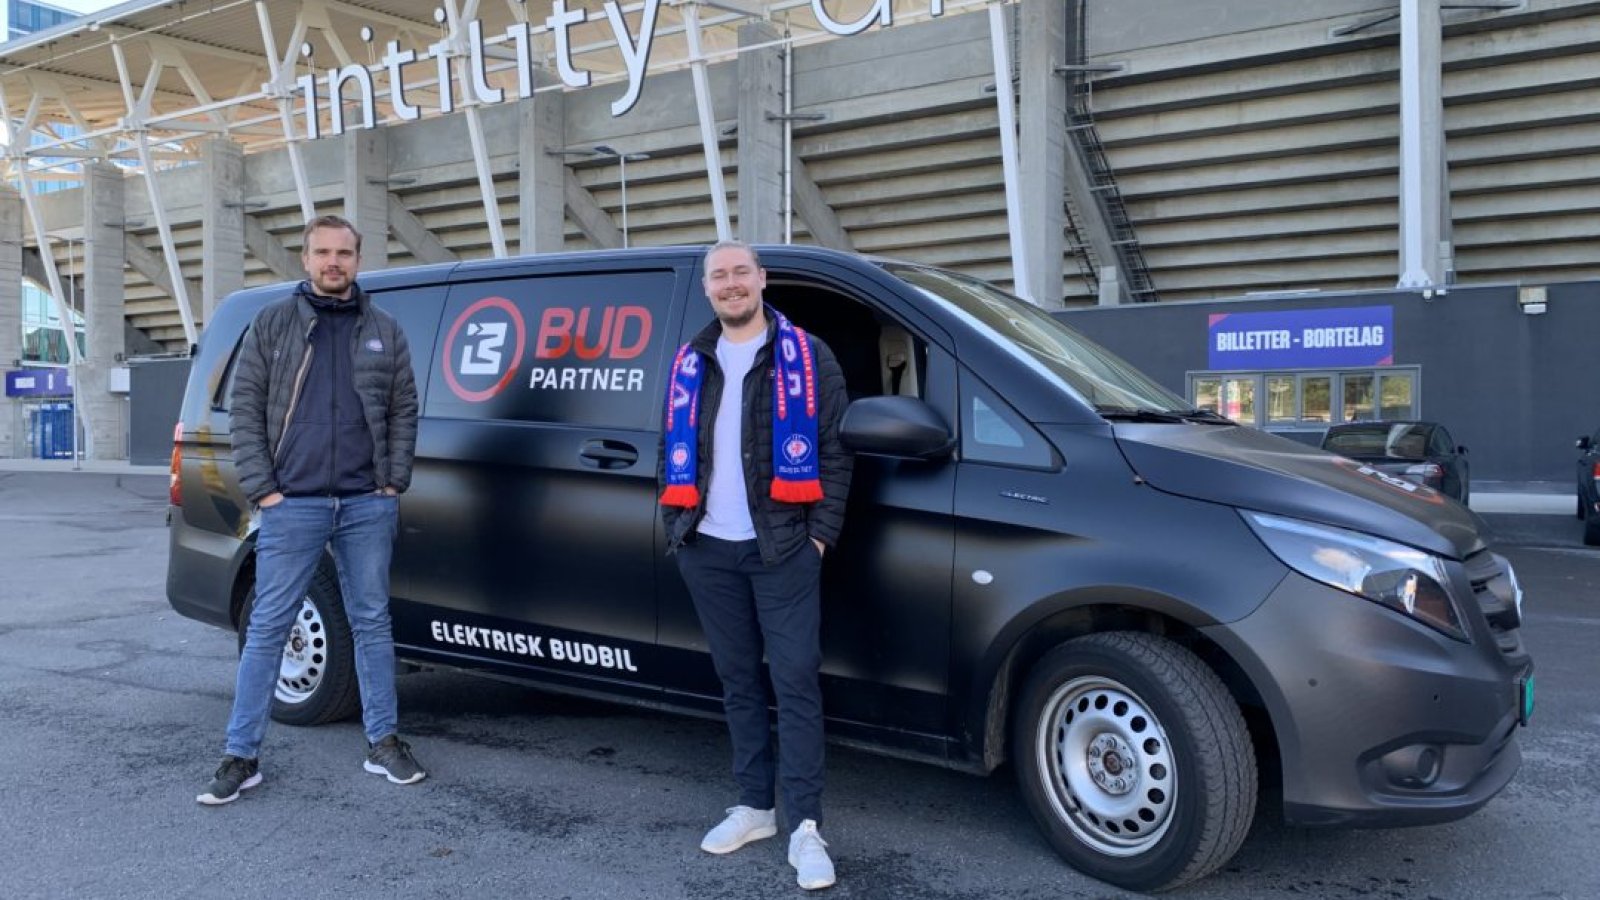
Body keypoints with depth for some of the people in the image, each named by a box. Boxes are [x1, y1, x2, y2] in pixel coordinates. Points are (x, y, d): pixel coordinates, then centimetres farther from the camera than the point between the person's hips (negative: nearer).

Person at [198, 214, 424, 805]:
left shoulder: (383, 331, 10)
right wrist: (262, 488, -6)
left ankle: (383, 744, 18)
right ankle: (241, 757, 9)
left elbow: (404, 411, 11)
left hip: (367, 504, 2)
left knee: (372, 623, 9)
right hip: (293, 505, -2)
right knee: (268, 628, 1)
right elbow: (245, 409, 2)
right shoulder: (272, 324, 5)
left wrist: (394, 482, 1)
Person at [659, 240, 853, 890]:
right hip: (708, 551, 4)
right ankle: (754, 806, 22)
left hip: (782, 548, -4)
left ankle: (805, 827, -2)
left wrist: (821, 533, -8)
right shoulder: (689, 365, 13)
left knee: (795, 681, -5)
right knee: (738, 682, 11)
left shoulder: (806, 357, 1)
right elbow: (672, 450, 17)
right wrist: (675, 523, 7)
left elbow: (834, 451, -2)